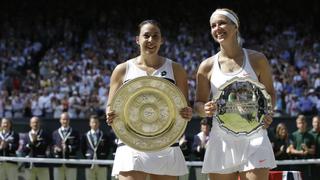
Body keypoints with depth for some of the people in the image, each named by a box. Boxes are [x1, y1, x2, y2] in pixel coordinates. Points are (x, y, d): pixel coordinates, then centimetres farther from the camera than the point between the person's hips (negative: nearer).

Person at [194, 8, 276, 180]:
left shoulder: (257, 59, 2)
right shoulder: (207, 66, 5)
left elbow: (269, 93, 12)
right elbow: (199, 103, 11)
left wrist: (267, 113, -9)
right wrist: (204, 110, -12)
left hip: (253, 138, -2)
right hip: (221, 138, 2)